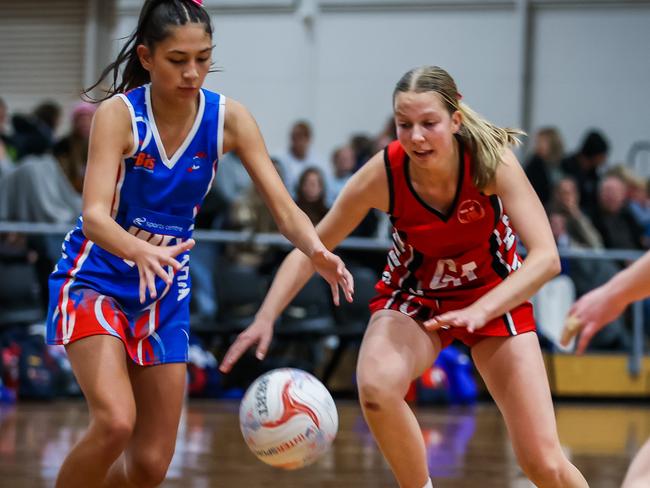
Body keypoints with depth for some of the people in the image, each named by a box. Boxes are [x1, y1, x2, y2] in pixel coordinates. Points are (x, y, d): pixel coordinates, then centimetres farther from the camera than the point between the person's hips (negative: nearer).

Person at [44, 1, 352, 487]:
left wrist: (317, 251, -36)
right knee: (115, 422, -28)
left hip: (165, 291, 4)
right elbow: (95, 215, -31)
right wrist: (141, 252, -52)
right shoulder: (119, 114, -20)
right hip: (95, 278, -4)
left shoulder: (229, 118, -10)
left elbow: (285, 209, -14)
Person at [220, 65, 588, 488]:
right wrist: (266, 318, -26)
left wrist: (480, 311, -48)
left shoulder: (491, 160, -28)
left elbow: (546, 258, -34)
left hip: (495, 294, -1)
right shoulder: (383, 175, -25)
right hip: (414, 295, 1)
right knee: (376, 386, -34)